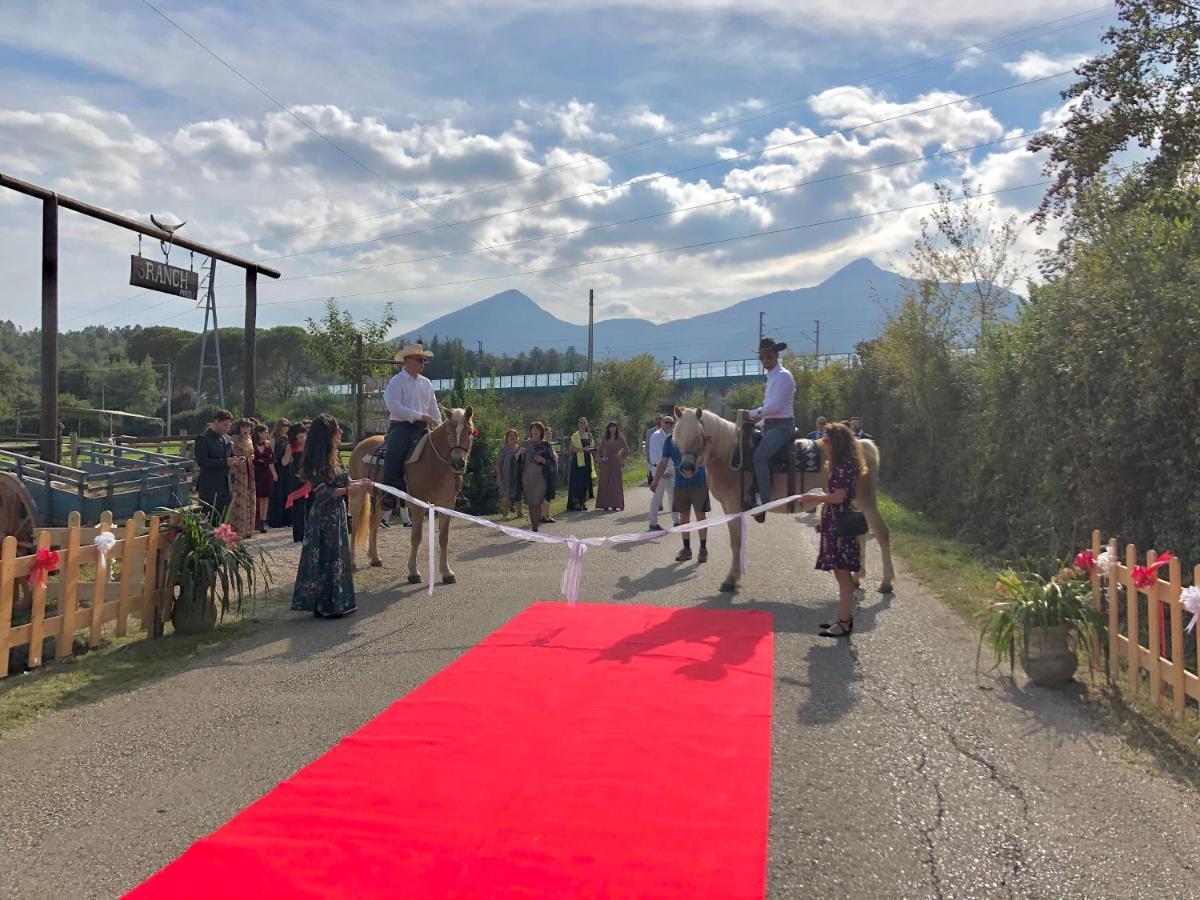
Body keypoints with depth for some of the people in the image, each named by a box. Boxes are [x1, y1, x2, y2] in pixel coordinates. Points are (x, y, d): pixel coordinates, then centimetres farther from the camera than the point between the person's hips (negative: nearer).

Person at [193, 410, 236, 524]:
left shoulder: (226, 438, 14)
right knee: (209, 521, -6)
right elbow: (201, 461, -17)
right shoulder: (203, 439, -8)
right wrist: (224, 462, -23)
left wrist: (234, 461, 0)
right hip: (210, 488, -7)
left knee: (222, 521, 8)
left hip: (226, 486, 7)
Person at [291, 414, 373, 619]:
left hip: (336, 515, 9)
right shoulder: (317, 461, -17)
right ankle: (323, 606, 9)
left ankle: (337, 601, 24)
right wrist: (350, 489, -23)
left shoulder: (332, 456, 8)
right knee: (324, 558, 0)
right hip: (323, 516, -9)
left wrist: (358, 483, -1)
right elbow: (322, 492, -21)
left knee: (337, 556, 14)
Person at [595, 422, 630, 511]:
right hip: (606, 463, 2)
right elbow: (599, 452, 11)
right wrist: (601, 458, -6)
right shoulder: (605, 440, 9)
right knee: (605, 483, -1)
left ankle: (615, 504, 0)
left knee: (615, 483, -3)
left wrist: (621, 459, 4)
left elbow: (626, 450, 7)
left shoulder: (620, 439, 4)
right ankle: (605, 504, 2)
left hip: (615, 463, -1)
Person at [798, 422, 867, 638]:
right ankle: (844, 618, 23)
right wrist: (816, 499, 14)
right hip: (837, 525, 10)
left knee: (842, 575, -4)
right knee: (843, 574, 15)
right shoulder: (842, 465, 14)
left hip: (839, 526, -10)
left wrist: (814, 497, -10)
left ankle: (844, 623, 2)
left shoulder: (843, 467, -17)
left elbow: (838, 497, -21)